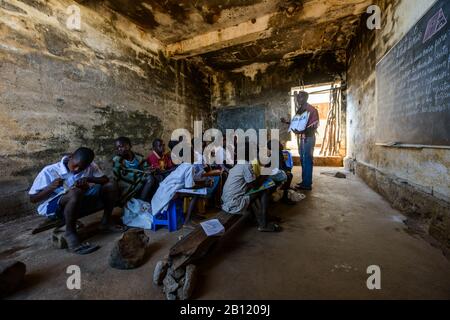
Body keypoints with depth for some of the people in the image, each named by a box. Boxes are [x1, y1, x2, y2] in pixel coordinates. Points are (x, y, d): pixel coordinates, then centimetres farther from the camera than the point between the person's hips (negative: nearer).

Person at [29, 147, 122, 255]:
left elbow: (106, 179, -7)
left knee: (111, 186, -14)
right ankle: (70, 233, -21)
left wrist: (89, 179, -23)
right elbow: (32, 199, -5)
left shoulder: (90, 166, -4)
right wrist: (50, 187, -24)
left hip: (80, 203, 4)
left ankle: (105, 222, -2)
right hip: (52, 208, -4)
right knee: (75, 193, -39)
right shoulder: (49, 171, -11)